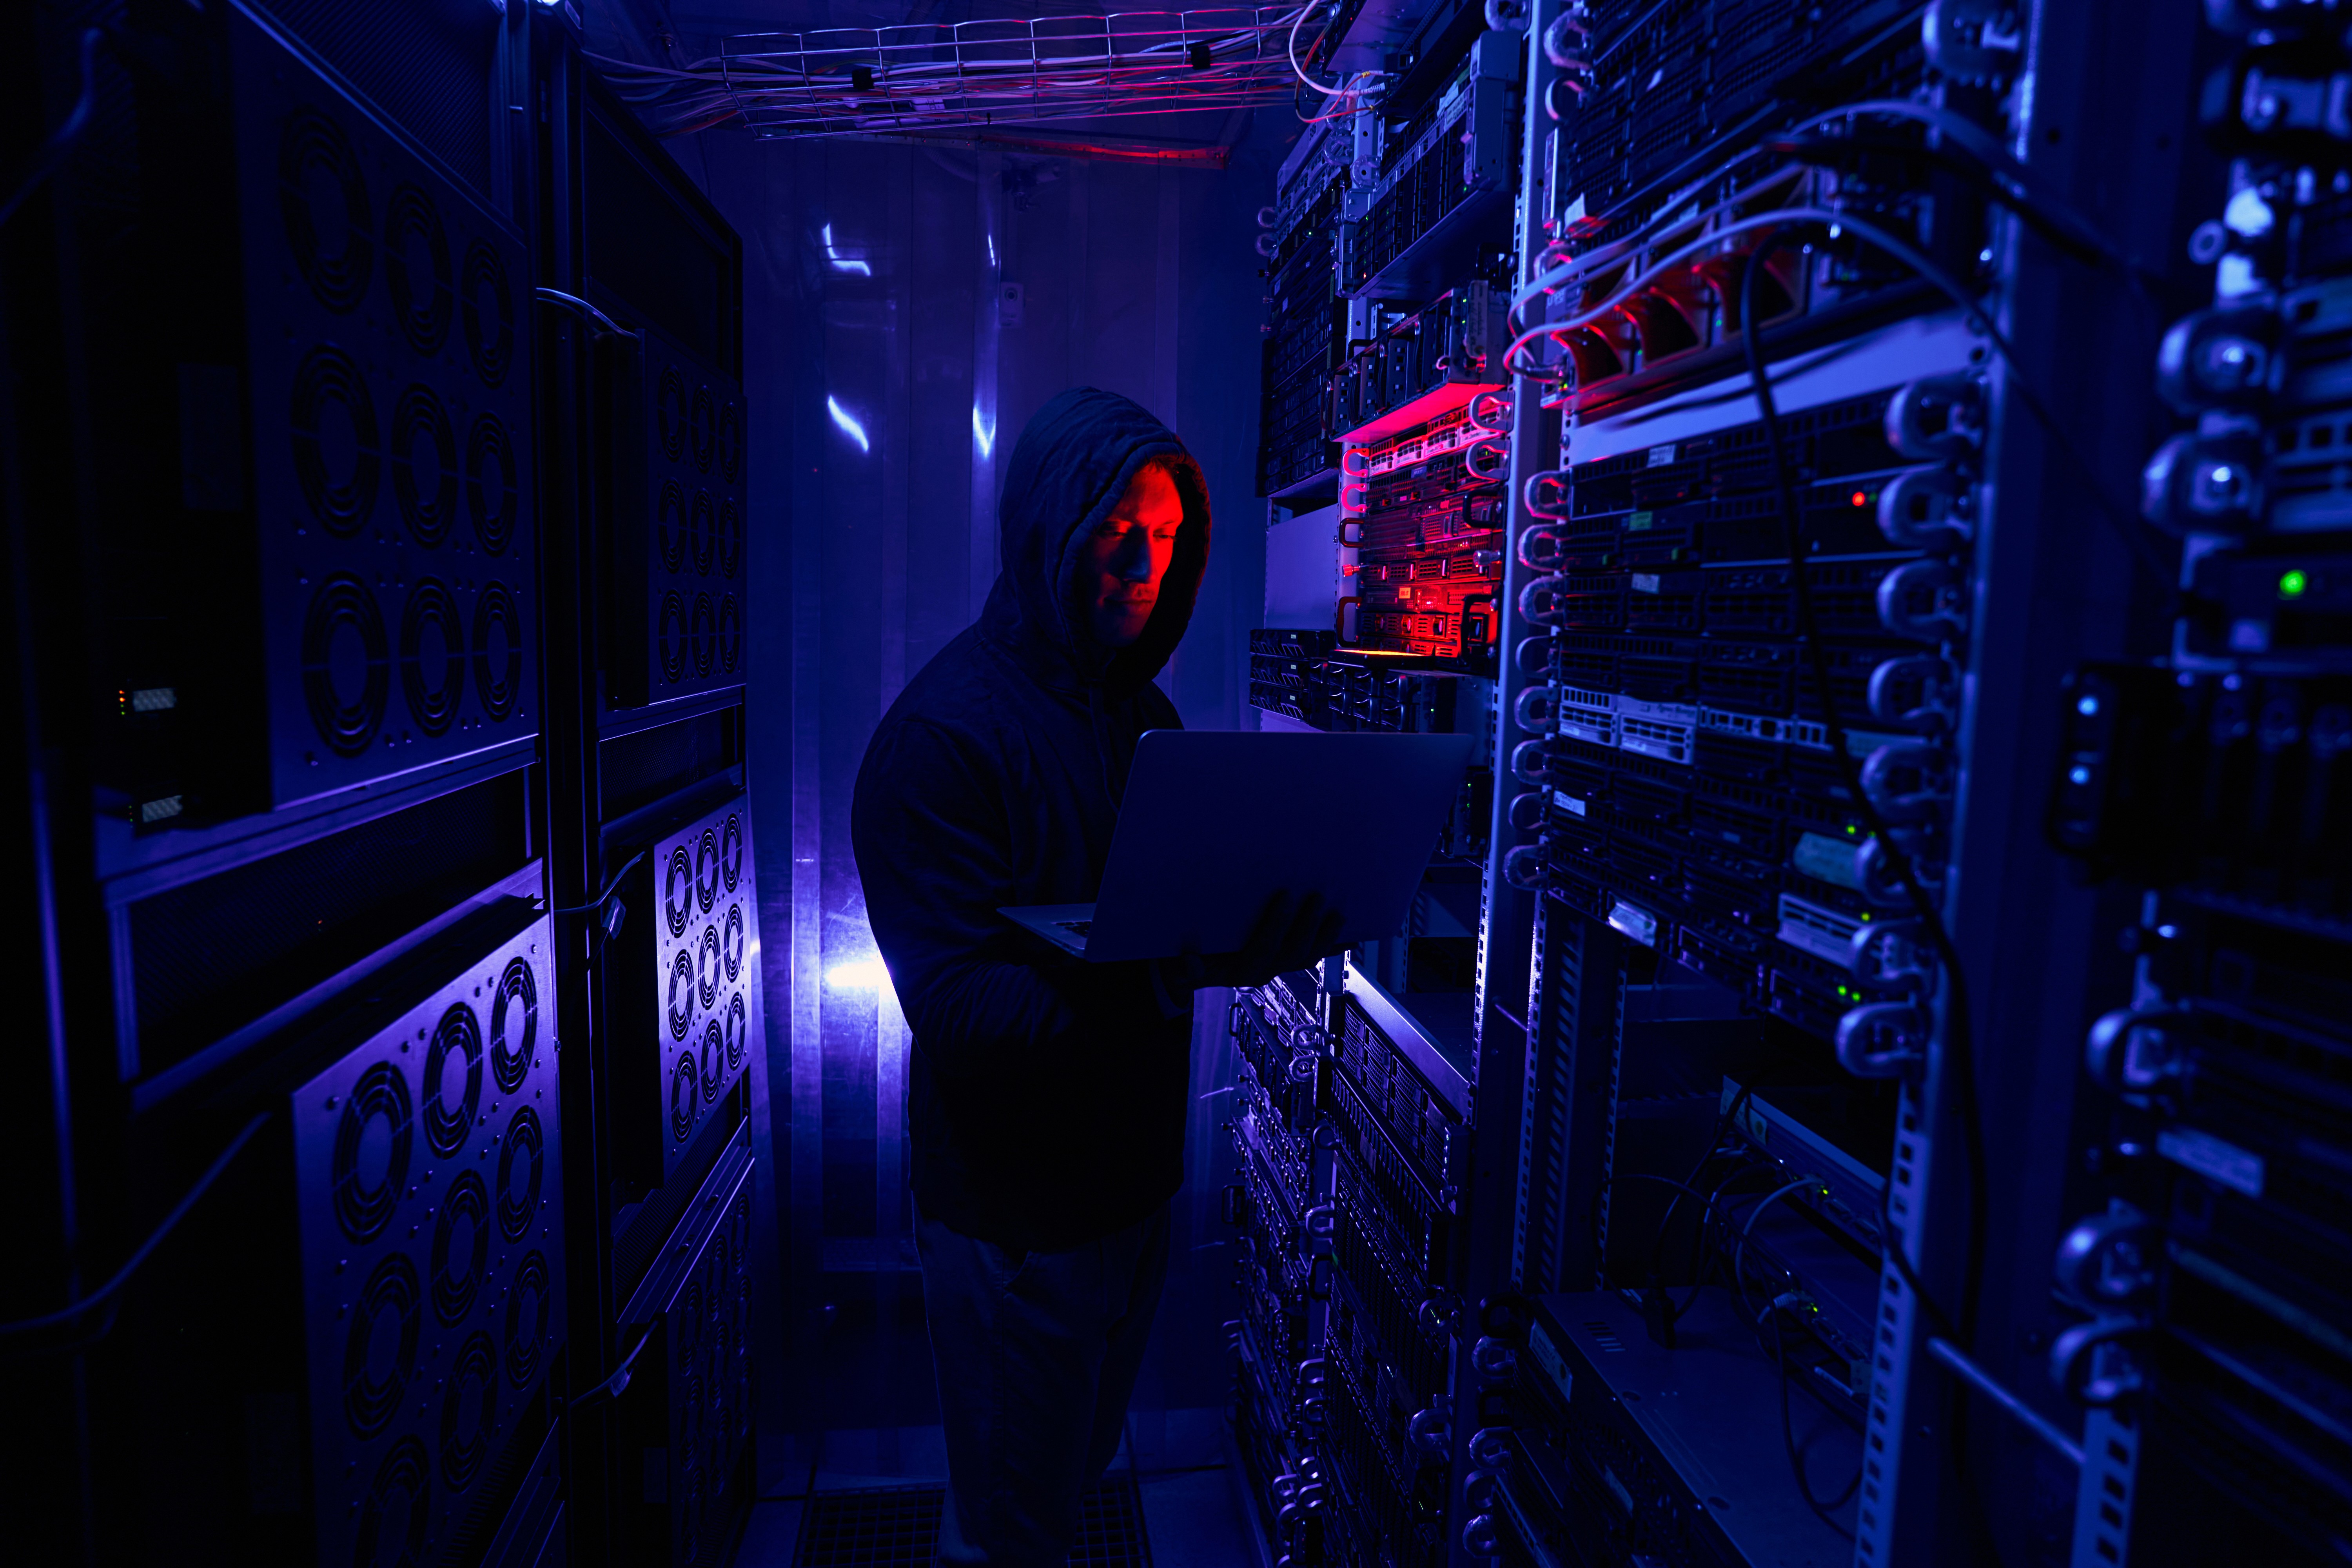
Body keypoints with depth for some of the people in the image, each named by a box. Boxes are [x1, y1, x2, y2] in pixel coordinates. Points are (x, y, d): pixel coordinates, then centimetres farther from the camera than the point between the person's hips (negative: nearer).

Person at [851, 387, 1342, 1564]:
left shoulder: (1143, 710, 5)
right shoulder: (942, 733, -21)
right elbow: (957, 1005, -28)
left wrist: (1270, 928, -14)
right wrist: (1171, 969, -41)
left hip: (1132, 1185, 7)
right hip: (1014, 1213, -7)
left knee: (1082, 1465, 27)